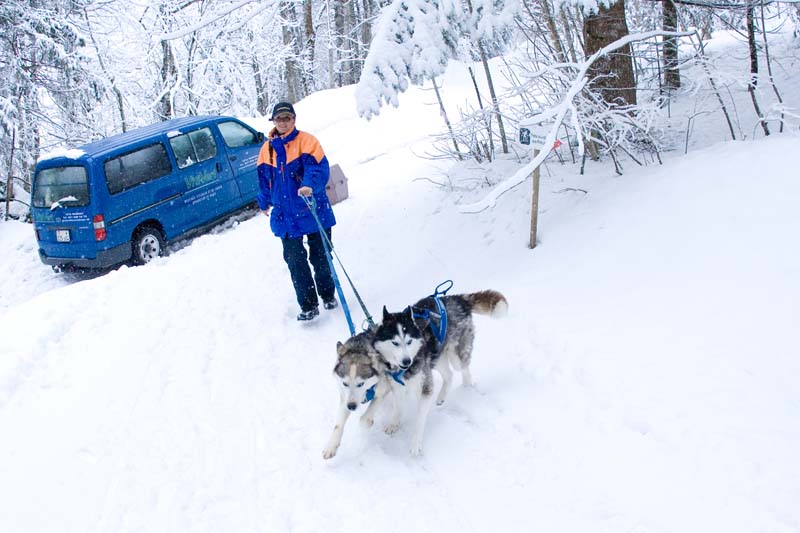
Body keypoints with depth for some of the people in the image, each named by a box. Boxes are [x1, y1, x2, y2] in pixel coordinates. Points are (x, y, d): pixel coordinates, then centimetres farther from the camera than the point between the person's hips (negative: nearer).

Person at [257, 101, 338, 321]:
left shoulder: (306, 141, -5)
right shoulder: (267, 149, 8)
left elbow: (318, 168, -18)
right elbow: (264, 179, 22)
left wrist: (310, 186, -37)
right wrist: (264, 203, 32)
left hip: (313, 210, -3)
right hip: (285, 216, 3)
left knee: (320, 256, 9)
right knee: (295, 261, -1)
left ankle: (328, 295, 30)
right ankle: (308, 306, 6)